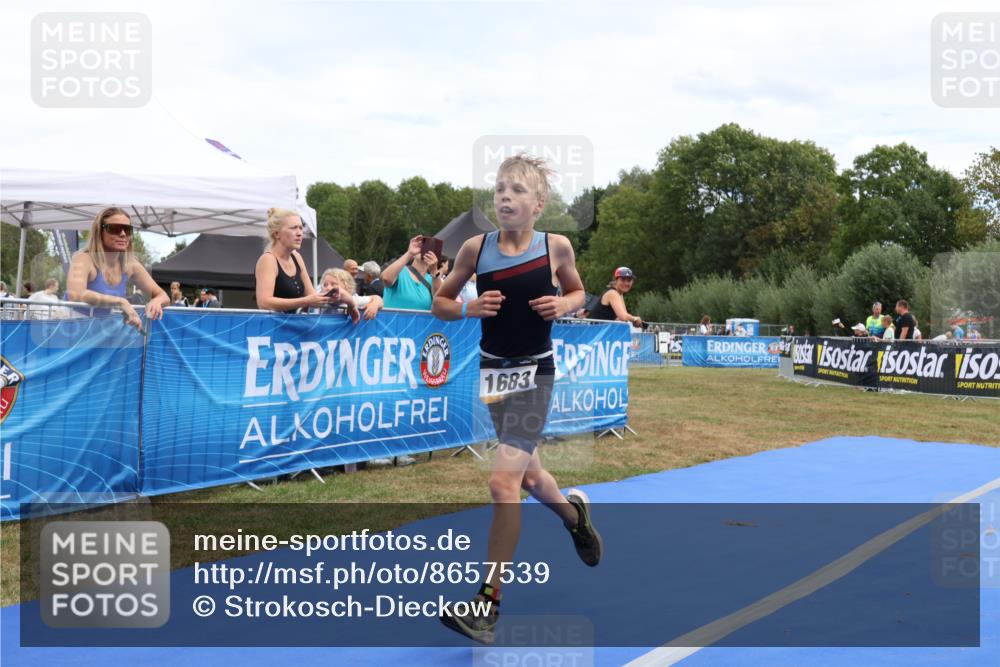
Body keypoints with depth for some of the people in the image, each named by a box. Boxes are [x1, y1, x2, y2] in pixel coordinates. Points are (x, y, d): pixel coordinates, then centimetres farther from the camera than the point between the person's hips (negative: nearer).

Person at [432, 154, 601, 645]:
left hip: (535, 373, -4)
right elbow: (440, 302, 5)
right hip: (493, 369, 4)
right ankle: (575, 513, 54)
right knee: (528, 477, 20)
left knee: (504, 482, -14)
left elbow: (577, 292, 10)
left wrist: (563, 305, -11)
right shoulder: (476, 248, -6)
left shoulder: (556, 247, -8)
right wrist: (471, 308, -15)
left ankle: (488, 603, -4)